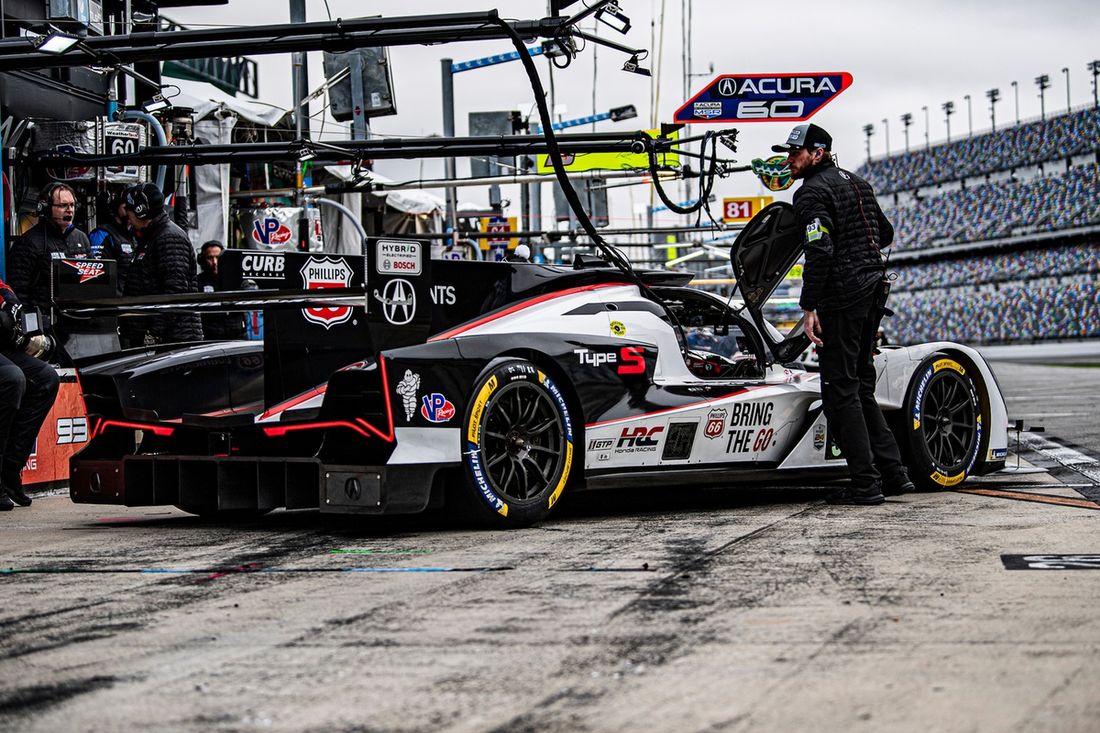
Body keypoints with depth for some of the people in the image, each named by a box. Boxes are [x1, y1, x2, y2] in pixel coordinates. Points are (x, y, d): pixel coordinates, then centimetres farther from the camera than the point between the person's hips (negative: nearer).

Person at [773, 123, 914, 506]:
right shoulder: (855, 182, 17)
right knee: (860, 385, 16)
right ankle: (892, 472, 14)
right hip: (874, 287, 9)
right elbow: (885, 233, 27)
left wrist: (808, 307, -21)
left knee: (840, 391, -5)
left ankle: (865, 484, -7)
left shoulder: (813, 191, -11)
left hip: (841, 294, -9)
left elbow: (819, 251, -22)